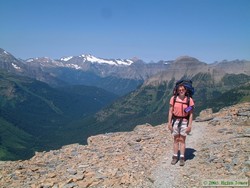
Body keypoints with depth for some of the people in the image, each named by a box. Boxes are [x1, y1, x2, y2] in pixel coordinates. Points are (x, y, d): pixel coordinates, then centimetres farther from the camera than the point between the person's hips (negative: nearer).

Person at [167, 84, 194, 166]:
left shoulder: (189, 100, -7)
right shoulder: (173, 99, -4)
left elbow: (191, 114, -4)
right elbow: (170, 111, -1)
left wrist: (190, 125, -9)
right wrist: (169, 123, -4)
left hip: (184, 121, -1)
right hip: (175, 121, 1)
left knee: (182, 140, 3)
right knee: (176, 139, 8)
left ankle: (182, 158, 10)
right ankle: (175, 157, 16)